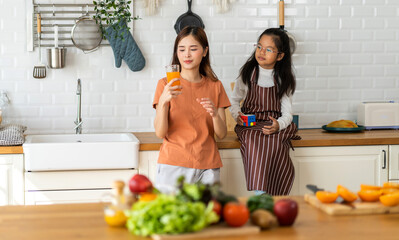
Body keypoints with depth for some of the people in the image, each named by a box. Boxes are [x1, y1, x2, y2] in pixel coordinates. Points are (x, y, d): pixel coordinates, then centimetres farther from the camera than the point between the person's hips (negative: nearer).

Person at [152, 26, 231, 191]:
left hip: (207, 166, 2)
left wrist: (215, 114, -13)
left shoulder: (215, 86, 9)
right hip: (173, 165, -2)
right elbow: (160, 133, -6)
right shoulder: (166, 84, 1)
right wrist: (163, 101, -21)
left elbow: (221, 134, 6)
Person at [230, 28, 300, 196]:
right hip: (250, 125, 0)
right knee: (254, 140, -37)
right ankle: (259, 193, -42)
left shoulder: (284, 80, 8)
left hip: (275, 124, 0)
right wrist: (237, 115, -6)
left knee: (274, 141, -36)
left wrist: (278, 125, -21)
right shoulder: (247, 73, 9)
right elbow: (234, 100, 18)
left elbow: (287, 113, 3)